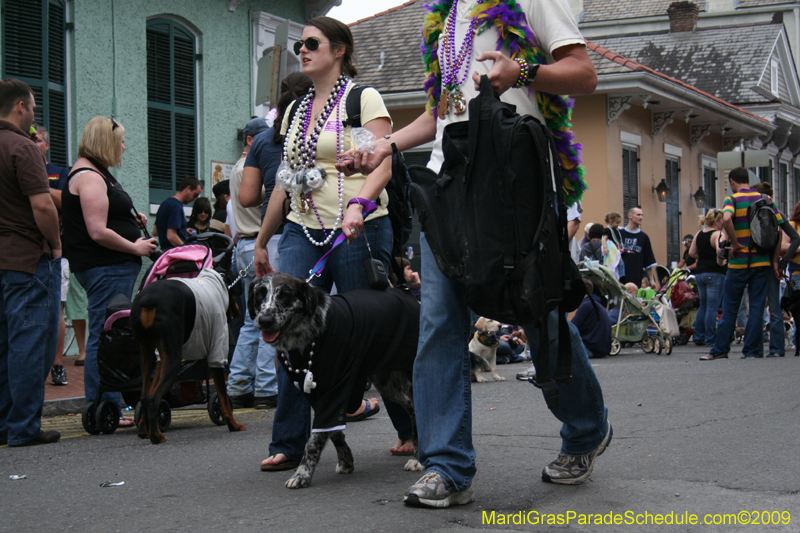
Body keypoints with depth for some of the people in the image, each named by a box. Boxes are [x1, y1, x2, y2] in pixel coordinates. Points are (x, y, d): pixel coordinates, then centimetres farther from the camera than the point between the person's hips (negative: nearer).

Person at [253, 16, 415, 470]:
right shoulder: (296, 111, 18)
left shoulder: (363, 98, 0)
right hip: (302, 232, 6)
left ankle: (412, 430, 18)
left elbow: (383, 164, -12)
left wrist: (358, 204, -30)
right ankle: (289, 444, -1)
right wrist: (262, 241, 23)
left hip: (358, 231, -6)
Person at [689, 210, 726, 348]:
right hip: (715, 273, -7)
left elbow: (691, 252, 12)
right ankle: (711, 339, -4)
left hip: (699, 272, 7)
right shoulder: (718, 235, -12)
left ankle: (698, 336, 19)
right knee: (712, 307, -5)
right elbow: (719, 251, -29)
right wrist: (720, 262, -13)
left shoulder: (699, 234, 11)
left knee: (703, 305, 17)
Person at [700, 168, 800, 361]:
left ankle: (720, 349, 8)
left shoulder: (732, 199, -6)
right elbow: (780, 227, 4)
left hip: (740, 261, -3)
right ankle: (752, 349, 4)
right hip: (762, 260, 3)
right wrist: (774, 258, 6)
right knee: (757, 307, 6)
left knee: (730, 308, 5)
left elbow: (726, 219, -28)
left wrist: (735, 244, -18)